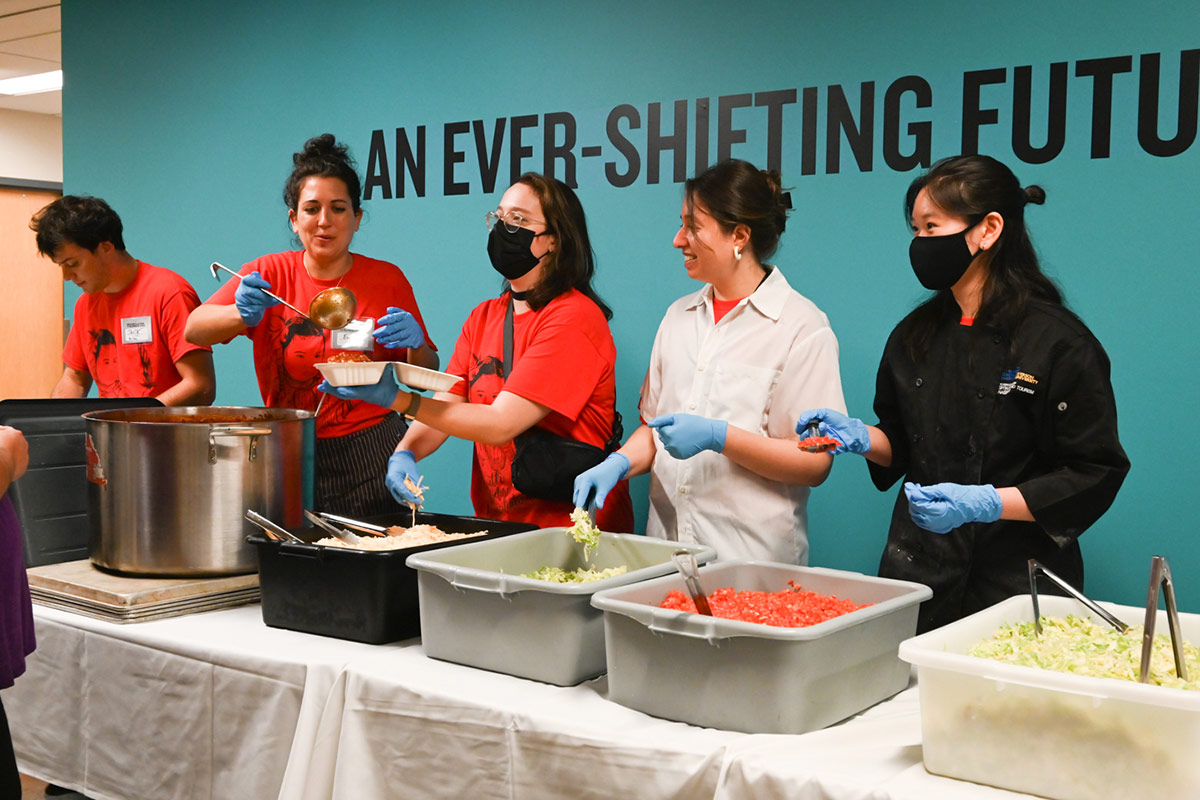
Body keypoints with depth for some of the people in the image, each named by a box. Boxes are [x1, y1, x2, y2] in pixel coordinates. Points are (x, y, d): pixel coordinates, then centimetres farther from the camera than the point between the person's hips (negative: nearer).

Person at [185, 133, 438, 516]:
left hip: (371, 456, 0)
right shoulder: (269, 274, 2)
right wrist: (243, 314, -28)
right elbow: (193, 329, -9)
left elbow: (425, 377, 5)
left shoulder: (387, 280, 0)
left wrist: (416, 344, -17)